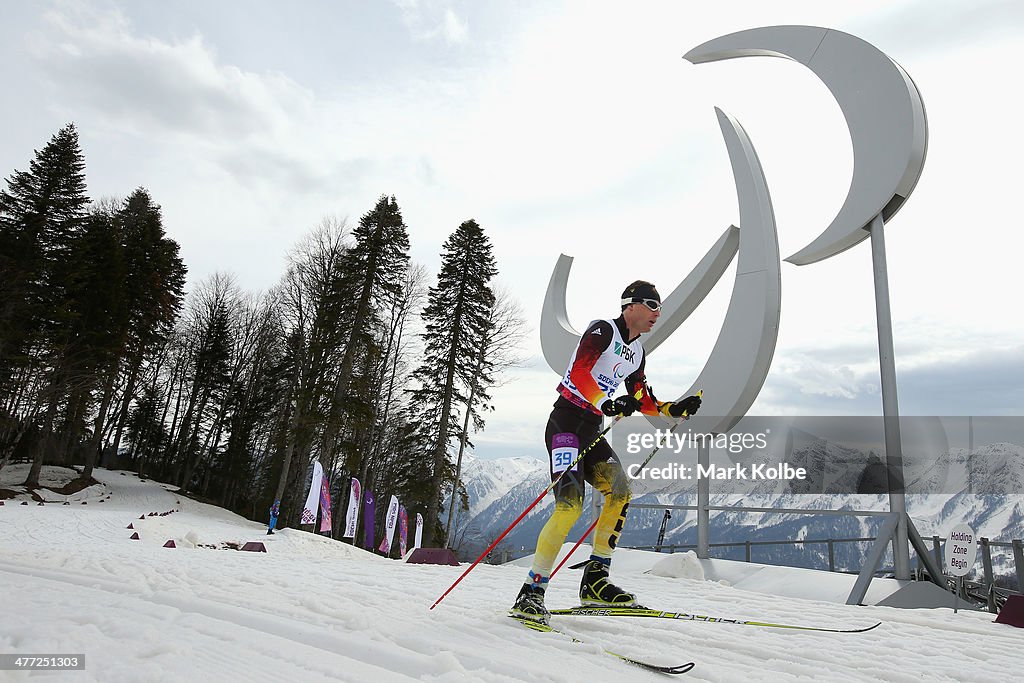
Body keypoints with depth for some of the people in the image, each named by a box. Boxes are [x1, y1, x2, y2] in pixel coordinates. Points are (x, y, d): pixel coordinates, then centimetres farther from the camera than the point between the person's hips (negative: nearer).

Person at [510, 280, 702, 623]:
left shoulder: (636, 352, 19)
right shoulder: (603, 330, -6)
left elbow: (644, 401, 23)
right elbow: (579, 373, -20)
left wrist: (676, 409, 9)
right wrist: (607, 404, -30)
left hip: (592, 432, 9)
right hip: (566, 422, -8)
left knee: (620, 491, -8)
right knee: (570, 505, -19)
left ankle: (594, 580, 0)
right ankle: (531, 592, -14)